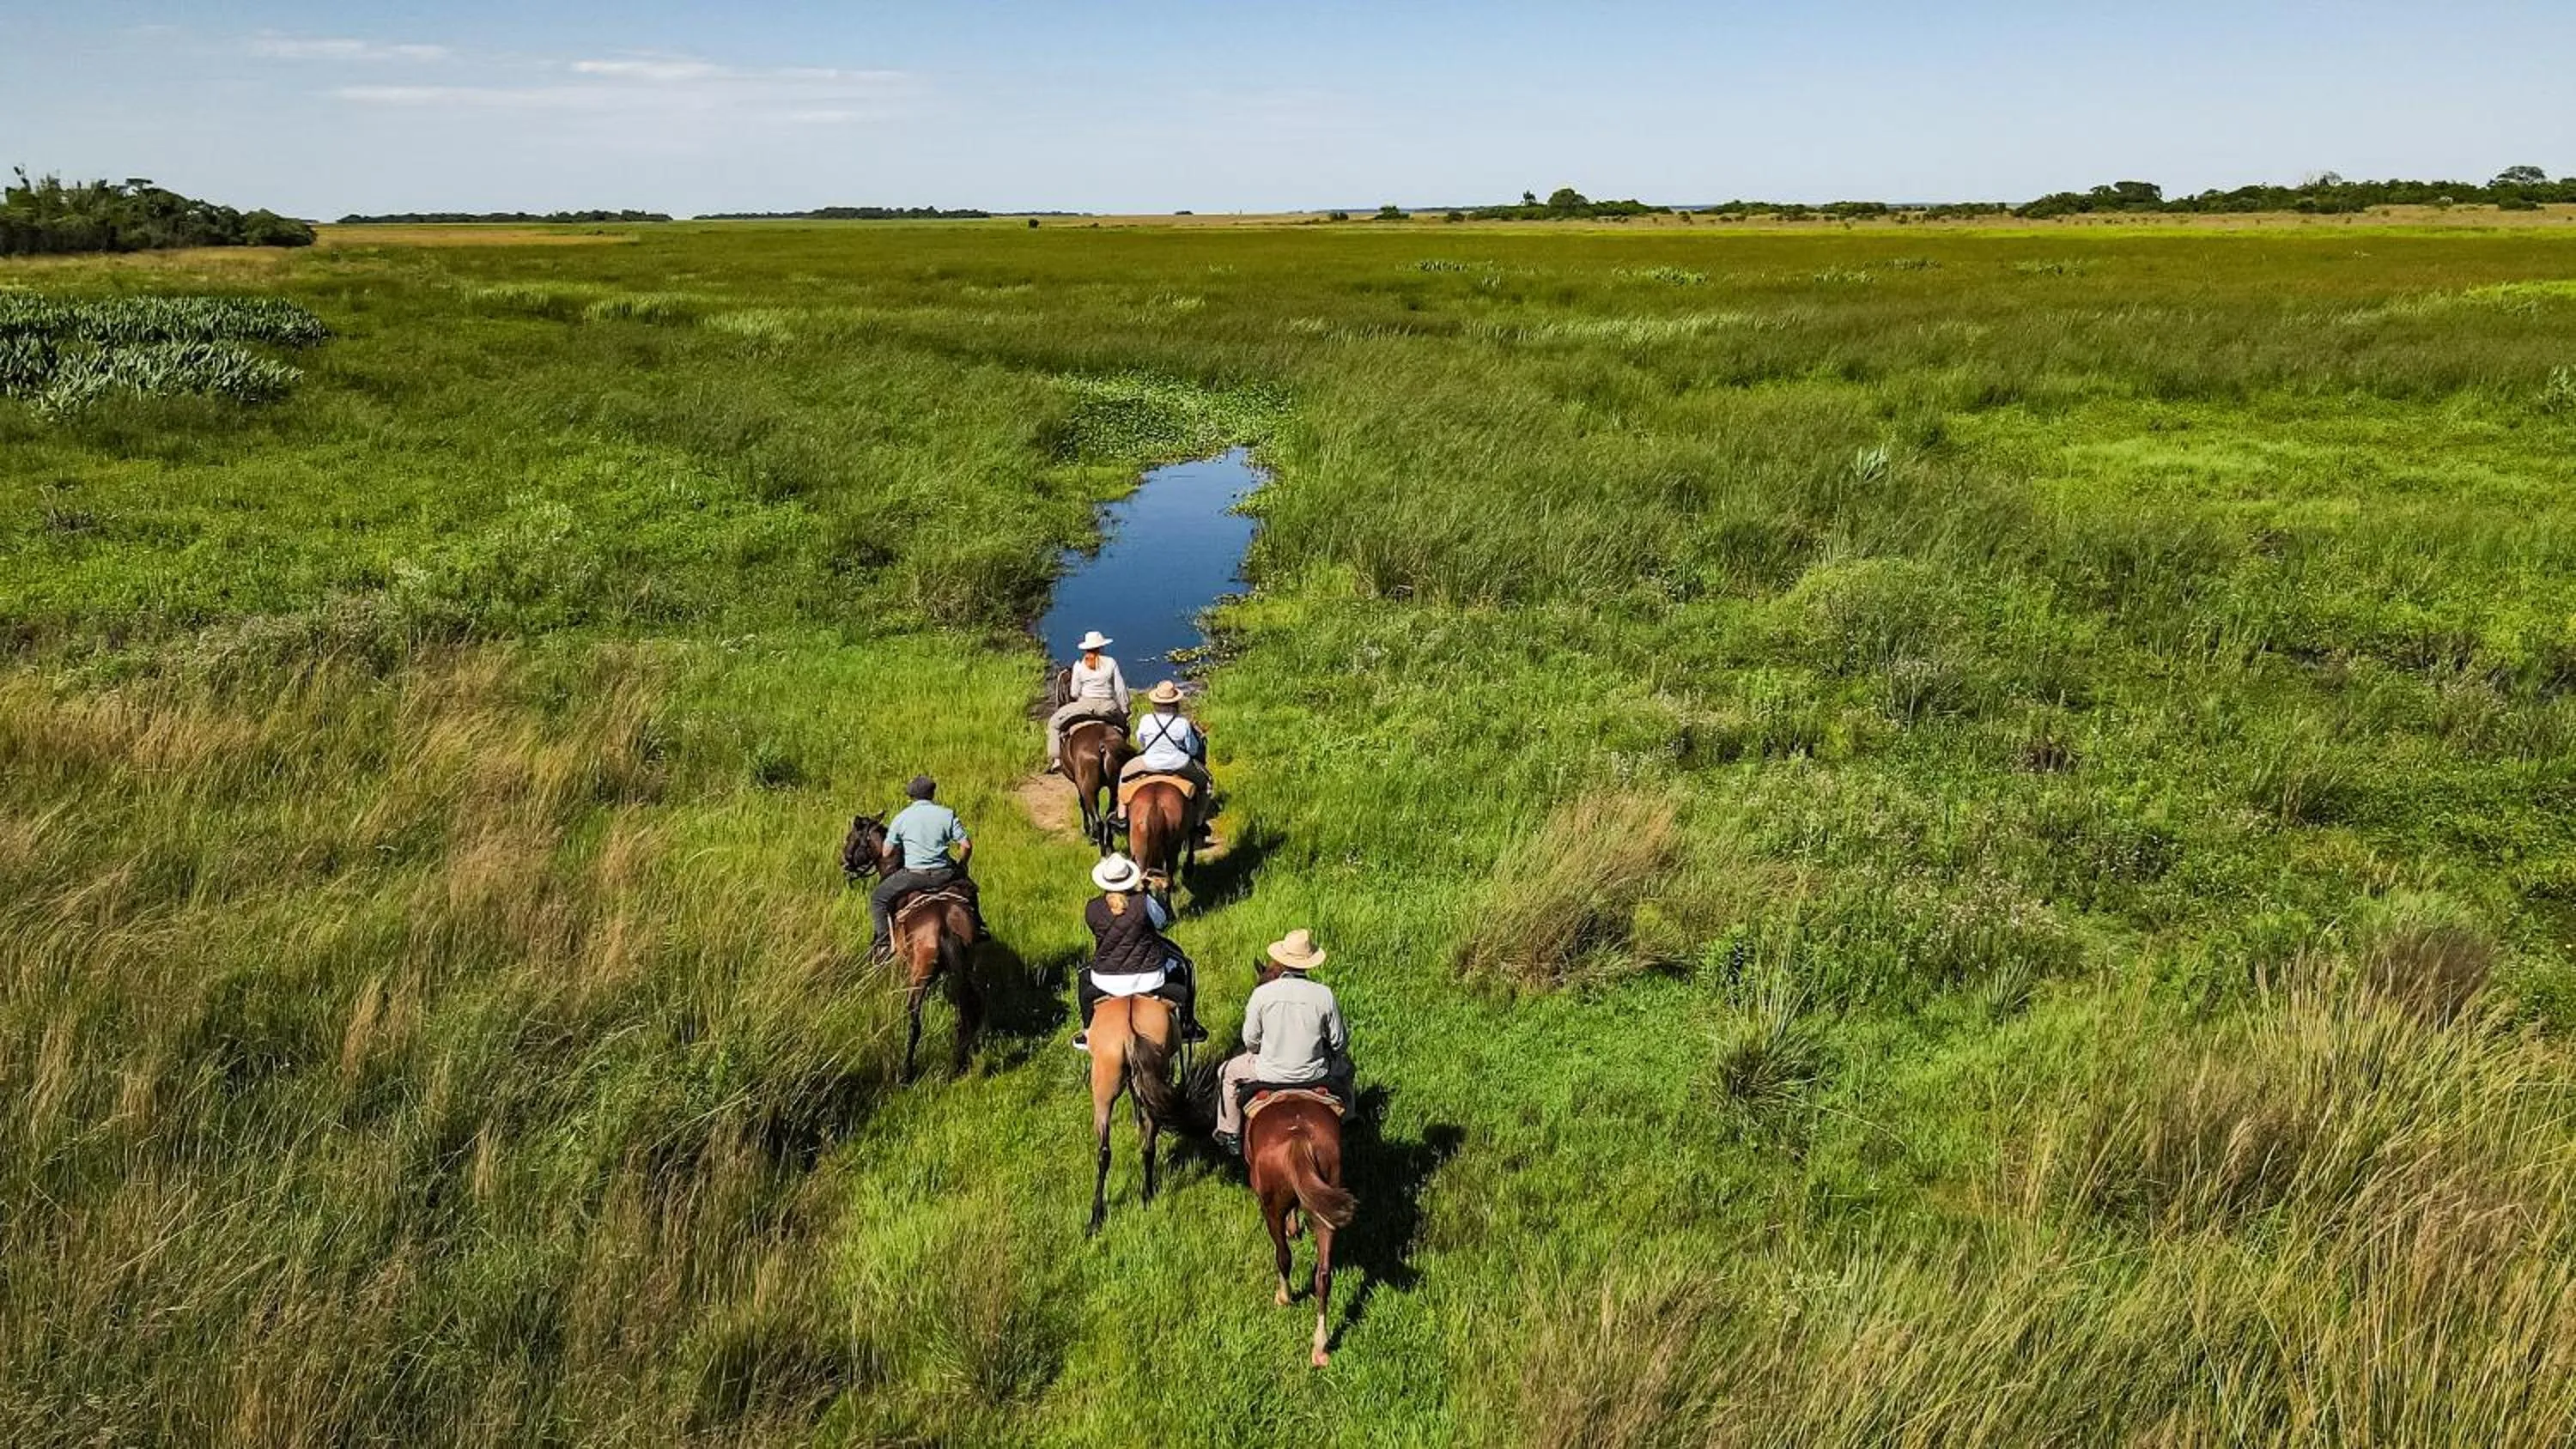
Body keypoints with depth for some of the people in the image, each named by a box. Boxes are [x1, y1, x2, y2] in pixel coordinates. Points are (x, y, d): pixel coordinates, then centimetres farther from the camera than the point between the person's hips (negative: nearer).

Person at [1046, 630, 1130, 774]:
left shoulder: (1079, 665, 0)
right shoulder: (1110, 663, 1)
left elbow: (1074, 694, 1)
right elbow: (1120, 690, 1)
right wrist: (1124, 710, 10)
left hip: (1085, 705, -1)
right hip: (1108, 707, 2)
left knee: (1054, 722, 15)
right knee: (1121, 720, 33)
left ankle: (1056, 760, 3)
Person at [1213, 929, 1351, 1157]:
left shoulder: (1262, 994, -17)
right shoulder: (1324, 994, -15)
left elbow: (1250, 1041, -7)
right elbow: (1339, 1043, -6)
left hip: (1270, 1074, -1)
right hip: (1314, 1074, 1)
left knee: (1227, 1073, 28)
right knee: (1343, 1065, 34)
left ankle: (1229, 1135, 37)